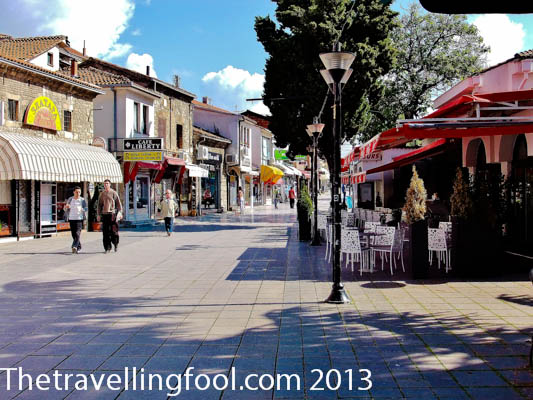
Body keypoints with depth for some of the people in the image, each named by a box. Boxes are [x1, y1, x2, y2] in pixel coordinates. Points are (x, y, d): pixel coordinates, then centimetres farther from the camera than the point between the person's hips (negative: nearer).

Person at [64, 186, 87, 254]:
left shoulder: (82, 200, 2)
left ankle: (75, 247, -23)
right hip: (71, 219, 4)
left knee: (77, 234, -15)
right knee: (73, 234, 7)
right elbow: (65, 209, 14)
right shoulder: (70, 199, 9)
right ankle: (79, 247, 20)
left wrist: (82, 209, -23)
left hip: (79, 219, -4)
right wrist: (66, 207, -10)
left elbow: (86, 209, 0)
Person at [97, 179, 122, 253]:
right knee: (105, 232, 1)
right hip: (104, 214, 3)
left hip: (112, 214, -3)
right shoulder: (102, 194, 11)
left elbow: (119, 203, 1)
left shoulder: (113, 193, 1)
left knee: (114, 231, -5)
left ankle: (115, 244, 19)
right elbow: (99, 205, 15)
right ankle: (107, 248, 6)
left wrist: (120, 213, -7)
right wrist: (99, 214, 9)